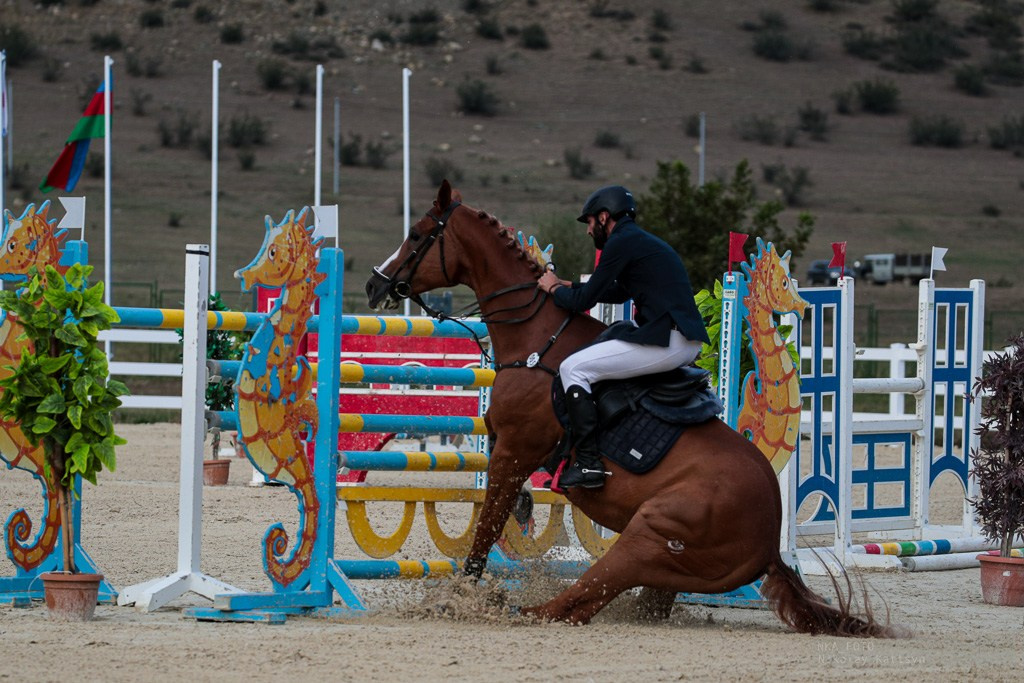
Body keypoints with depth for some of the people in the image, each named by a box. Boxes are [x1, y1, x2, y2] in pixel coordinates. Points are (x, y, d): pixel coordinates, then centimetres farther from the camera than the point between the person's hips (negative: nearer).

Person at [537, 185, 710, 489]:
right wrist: (569, 286, 35)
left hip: (666, 343, -10)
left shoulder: (622, 242, -6)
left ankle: (588, 462, -13)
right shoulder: (643, 241, 24)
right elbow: (619, 293, 38)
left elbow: (583, 302, -4)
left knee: (573, 368, -7)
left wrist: (554, 289, 16)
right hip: (688, 344, 10)